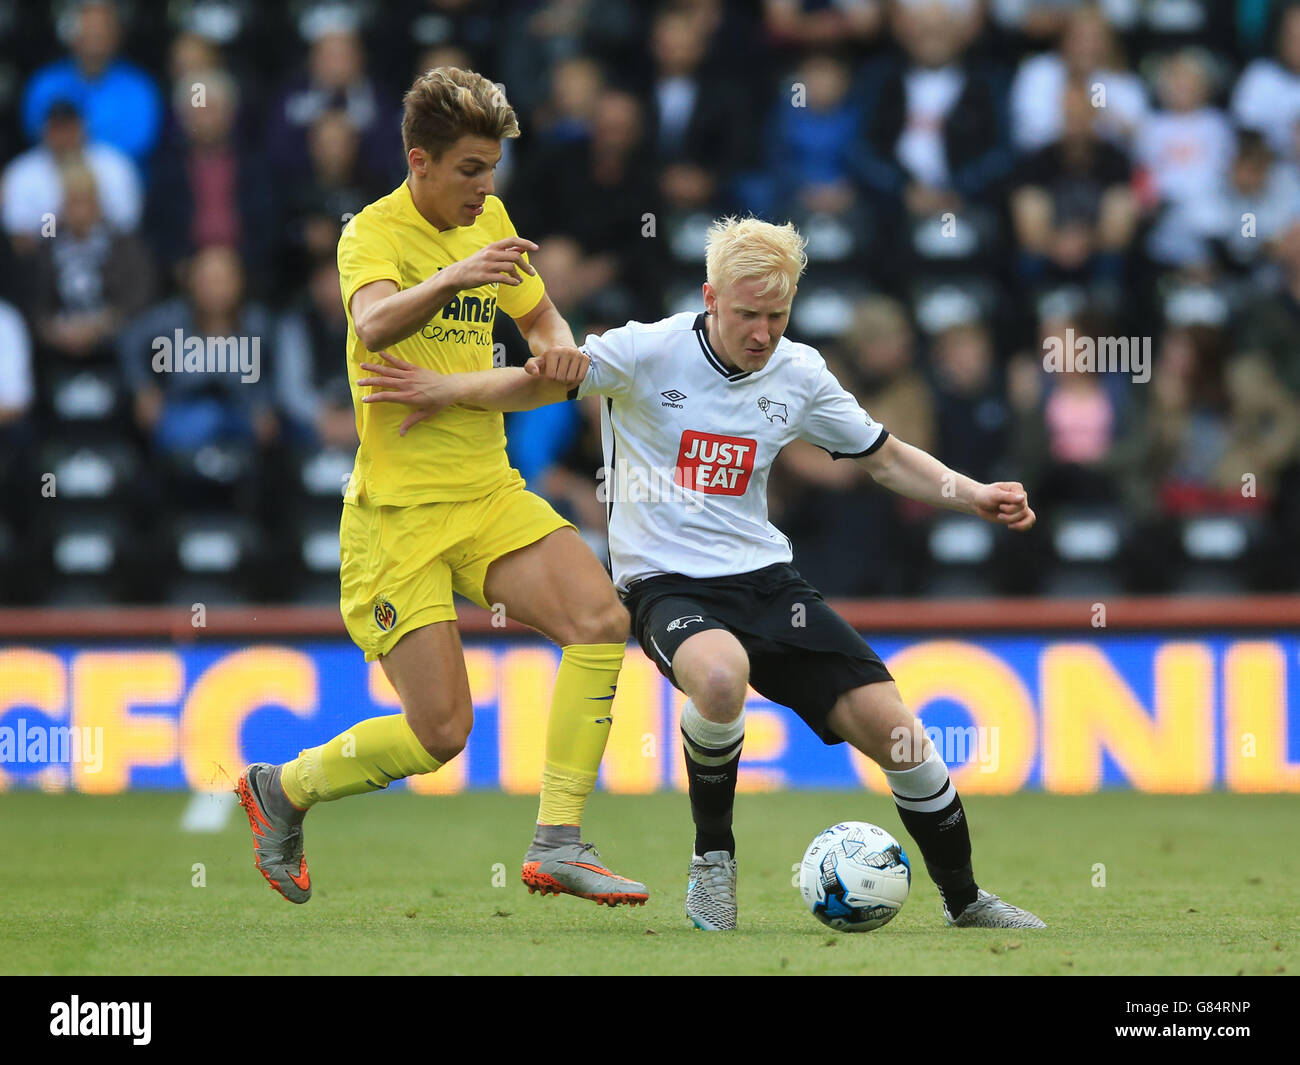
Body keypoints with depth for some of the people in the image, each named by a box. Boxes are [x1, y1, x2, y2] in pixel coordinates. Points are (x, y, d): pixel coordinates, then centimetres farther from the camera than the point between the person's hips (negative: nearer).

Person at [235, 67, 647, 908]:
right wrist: (454, 278, -51)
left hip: (490, 493, 6)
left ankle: (558, 843, -13)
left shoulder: (488, 220, 10)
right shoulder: (375, 232, -11)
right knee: (440, 735, -9)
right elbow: (374, 323, -33)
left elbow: (538, 314, 25)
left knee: (601, 621, -18)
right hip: (400, 510, -6)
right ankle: (283, 791, 18)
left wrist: (560, 347, 1)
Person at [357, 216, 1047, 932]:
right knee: (720, 673, -39)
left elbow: (887, 459, 14)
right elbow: (542, 381, 0)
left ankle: (965, 900, 15)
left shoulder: (799, 374, 4)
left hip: (764, 576, 4)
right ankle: (713, 857, -13)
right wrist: (450, 390, -15)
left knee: (890, 726, -8)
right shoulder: (649, 351, -8)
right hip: (666, 582, -4)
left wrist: (973, 496, 0)